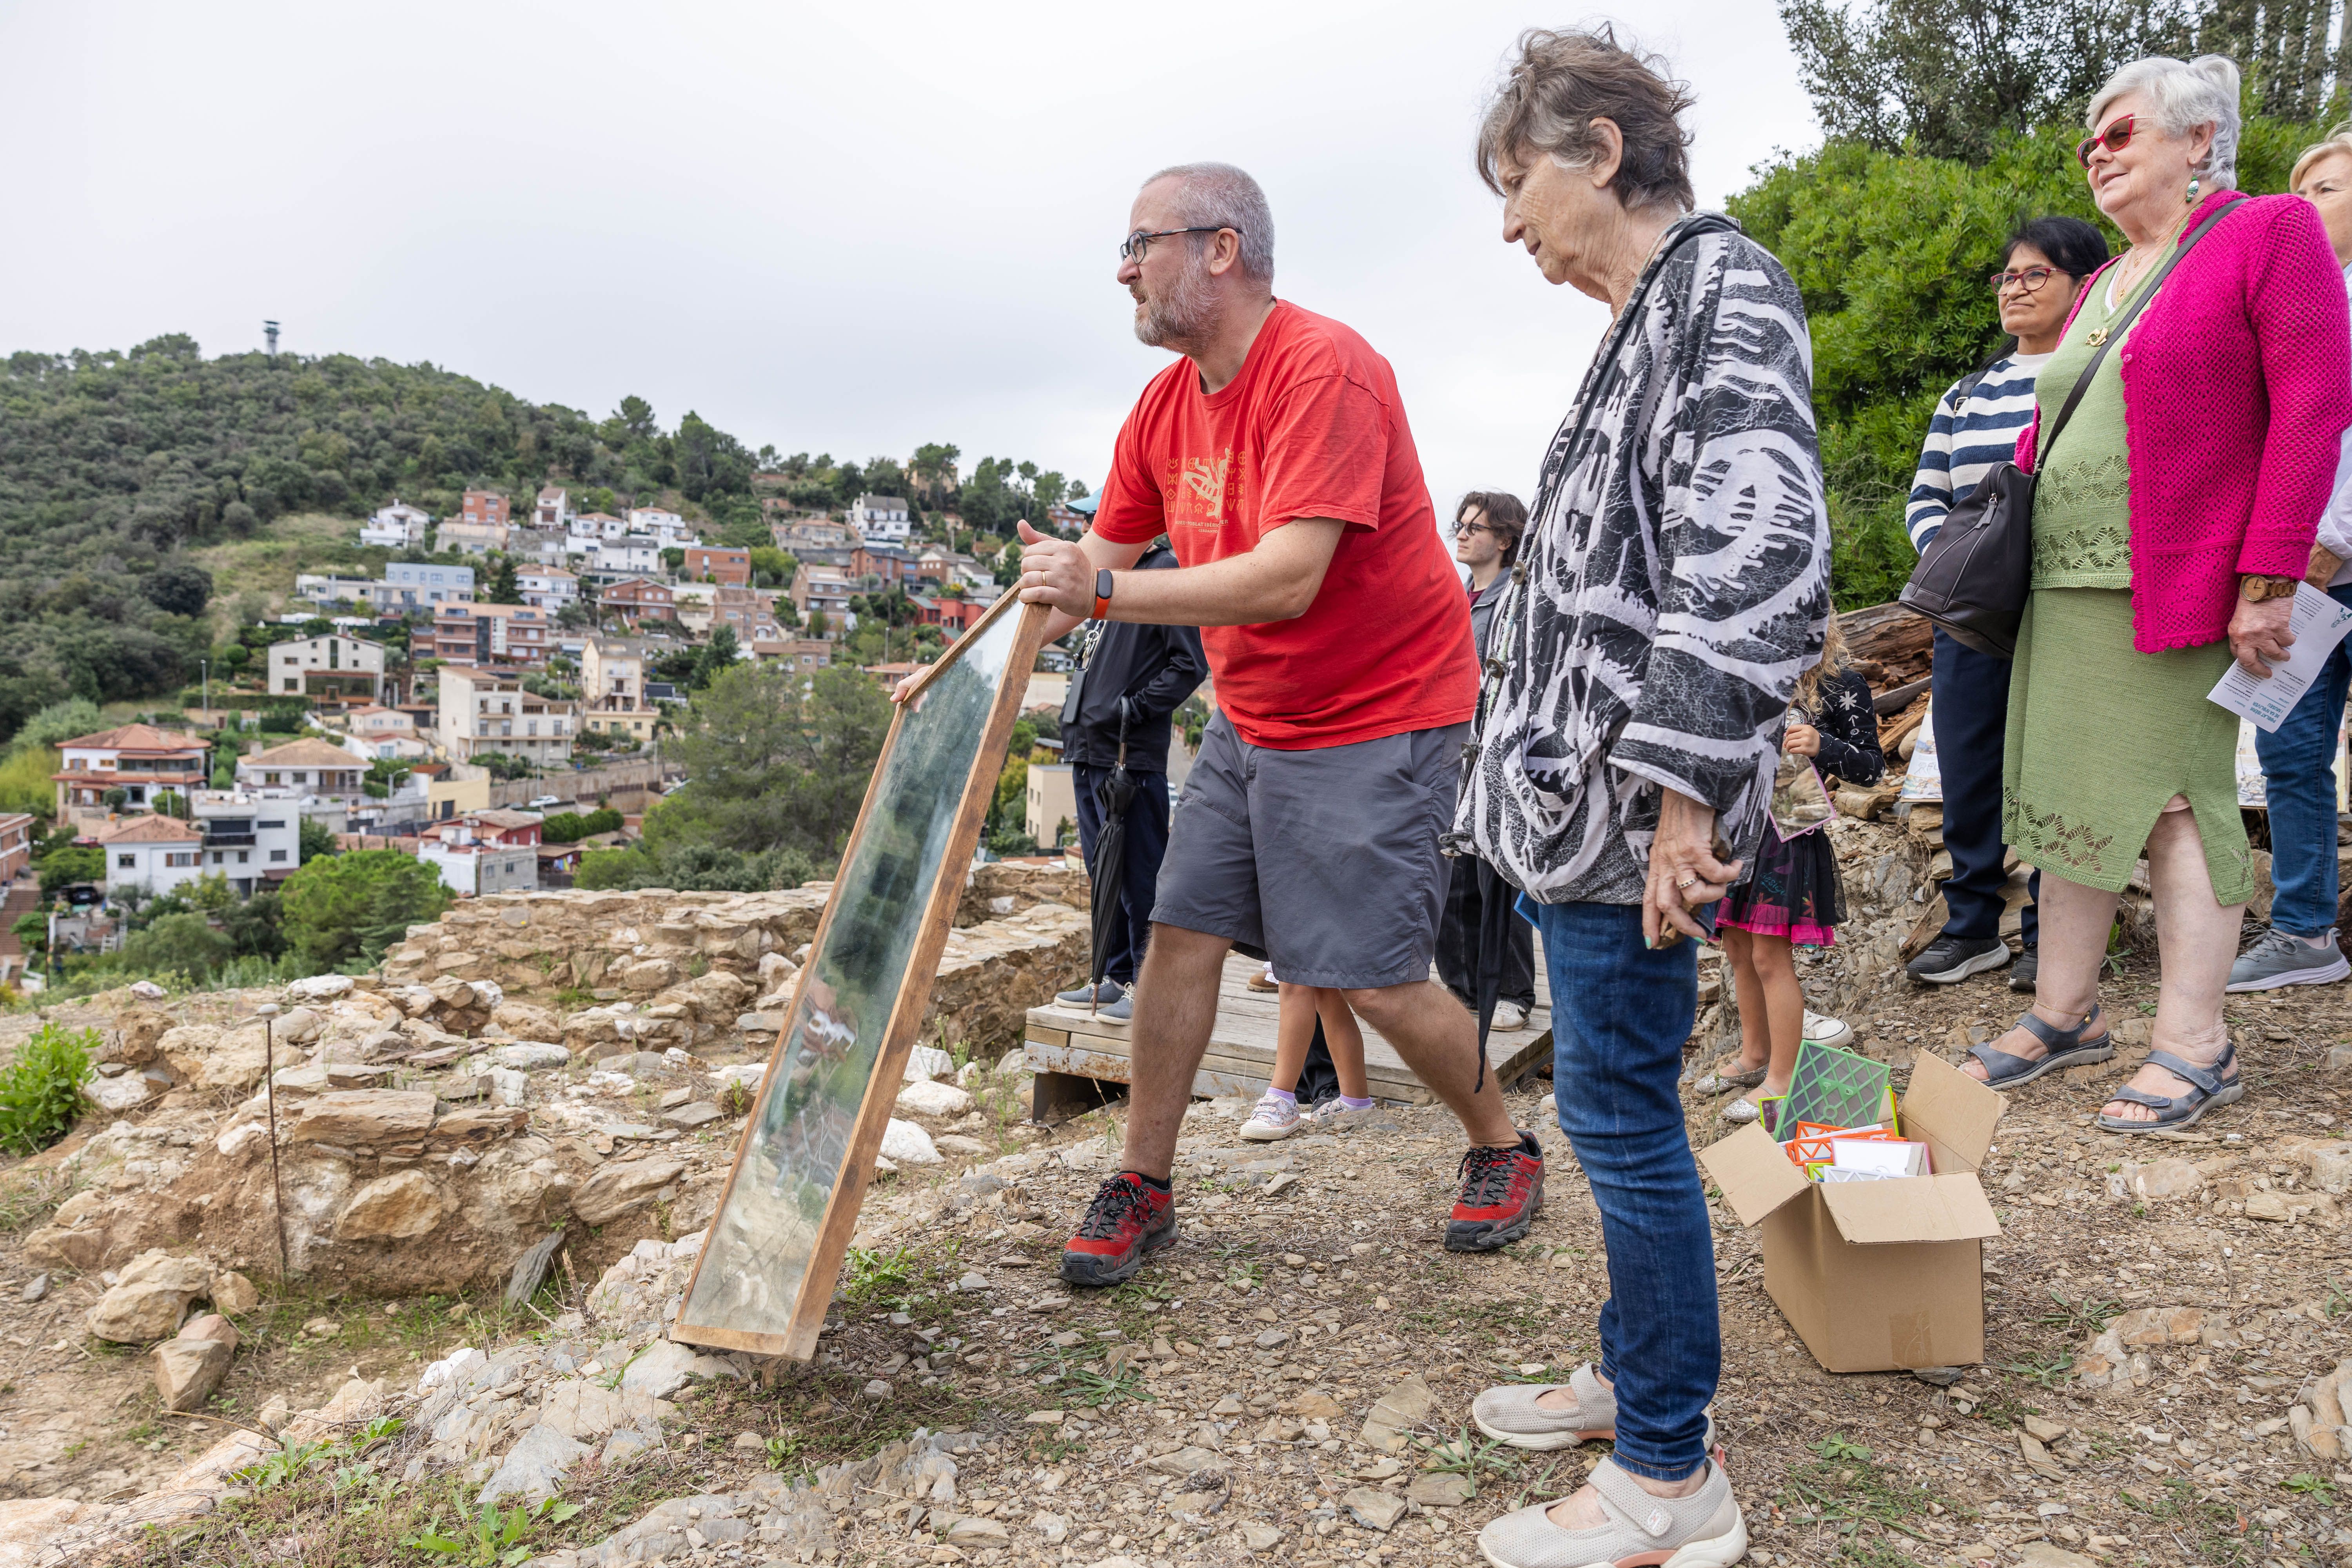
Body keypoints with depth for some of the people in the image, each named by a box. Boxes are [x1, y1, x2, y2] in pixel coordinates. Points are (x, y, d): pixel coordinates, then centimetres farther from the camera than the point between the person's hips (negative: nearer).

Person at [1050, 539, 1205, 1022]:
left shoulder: (1165, 570, -8)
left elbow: (1191, 663, -14)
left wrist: (1130, 710, -16)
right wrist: (1080, 721, 14)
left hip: (1131, 755, -10)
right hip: (1090, 751, 10)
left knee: (1138, 874, -4)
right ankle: (1116, 977, 24)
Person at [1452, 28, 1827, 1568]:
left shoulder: (1725, 284, -10)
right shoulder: (1648, 323, 19)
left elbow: (1759, 558, -24)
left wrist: (1687, 790, -24)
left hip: (1629, 807, -10)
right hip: (1578, 791, 10)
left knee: (1621, 1110, -2)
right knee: (1616, 1104, 17)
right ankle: (1638, 1372, 33)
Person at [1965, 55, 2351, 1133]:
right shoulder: (2100, 287, 19)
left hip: (2179, 590, -7)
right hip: (2065, 589, 7)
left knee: (2176, 798, -5)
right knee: (2066, 790, 8)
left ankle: (2195, 1048, 4)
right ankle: (2064, 1013, 18)